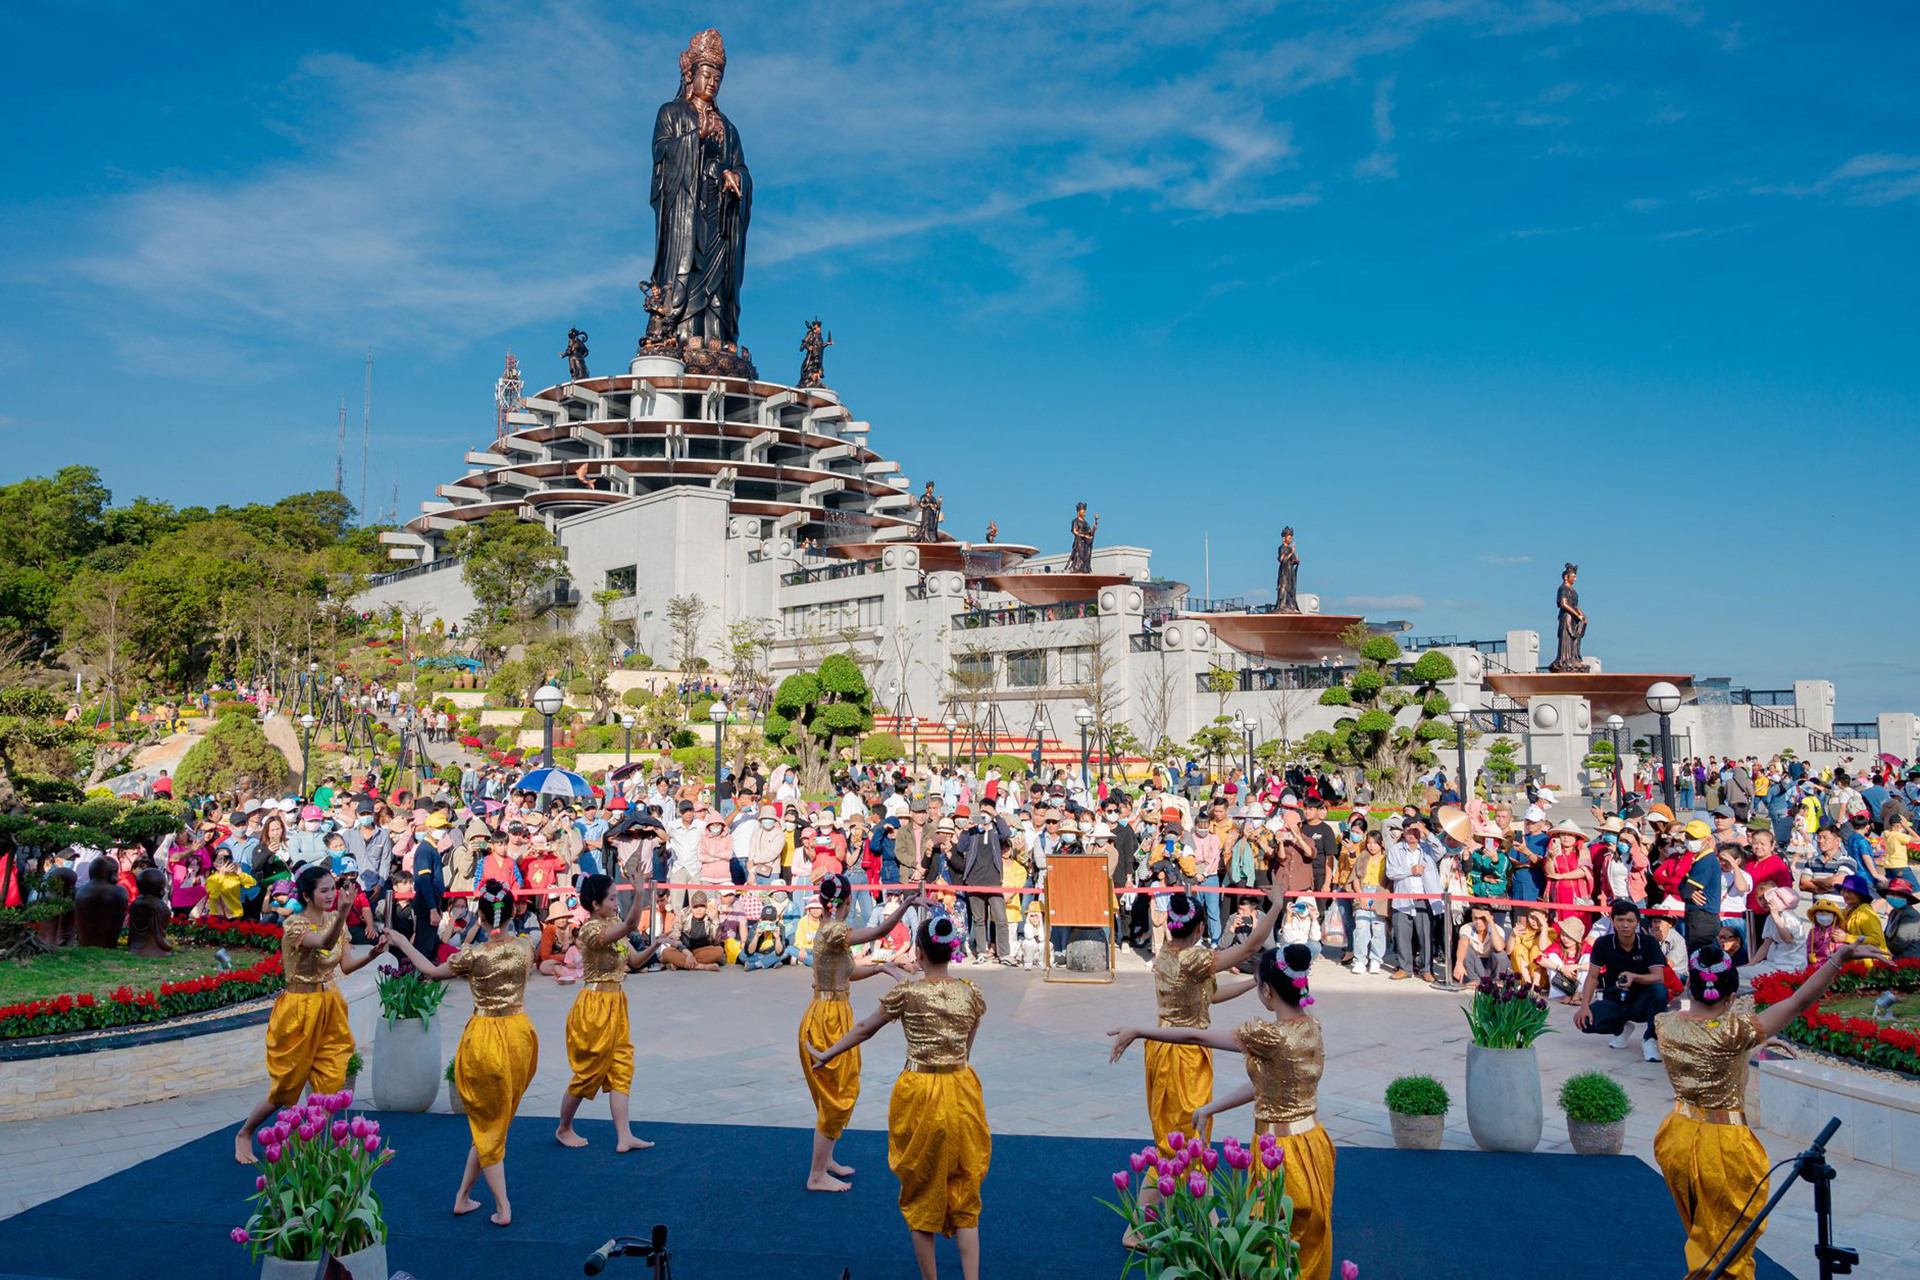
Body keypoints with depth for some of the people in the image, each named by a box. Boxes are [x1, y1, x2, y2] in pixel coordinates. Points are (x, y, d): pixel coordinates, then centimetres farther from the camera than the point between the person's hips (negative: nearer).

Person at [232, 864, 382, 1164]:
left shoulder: (333, 920, 3)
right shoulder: (295, 924, -18)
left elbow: (346, 965, 0)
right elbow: (324, 943, -39)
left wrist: (371, 955, -19)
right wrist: (342, 914, -58)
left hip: (330, 1007, 6)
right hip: (300, 1008, -6)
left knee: (331, 1085, 2)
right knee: (287, 1088, 7)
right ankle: (244, 1134, 32)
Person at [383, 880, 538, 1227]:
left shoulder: (473, 954, -13)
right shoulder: (525, 948, -3)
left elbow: (433, 971, 4)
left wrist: (403, 943, 16)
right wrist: (473, 940, 28)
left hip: (484, 1037, -4)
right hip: (520, 1034, 4)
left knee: (487, 1124, 9)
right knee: (495, 1122, 16)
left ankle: (502, 1208, 8)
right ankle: (463, 1196, 27)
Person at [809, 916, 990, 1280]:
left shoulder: (907, 993, -9)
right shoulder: (972, 994, -1)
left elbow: (864, 1029, 3)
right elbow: (965, 1050, 7)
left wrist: (826, 1055, 18)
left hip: (919, 1095, -3)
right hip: (961, 1093, 3)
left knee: (922, 1198, 13)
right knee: (964, 1200, 11)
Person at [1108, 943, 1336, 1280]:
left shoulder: (1268, 1034, -23)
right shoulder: (1312, 1026, 0)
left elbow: (1196, 1036, -15)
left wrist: (1137, 1031, -4)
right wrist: (1210, 1109, 15)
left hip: (1281, 1155, -7)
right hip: (1315, 1146, 8)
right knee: (1311, 1248, 22)